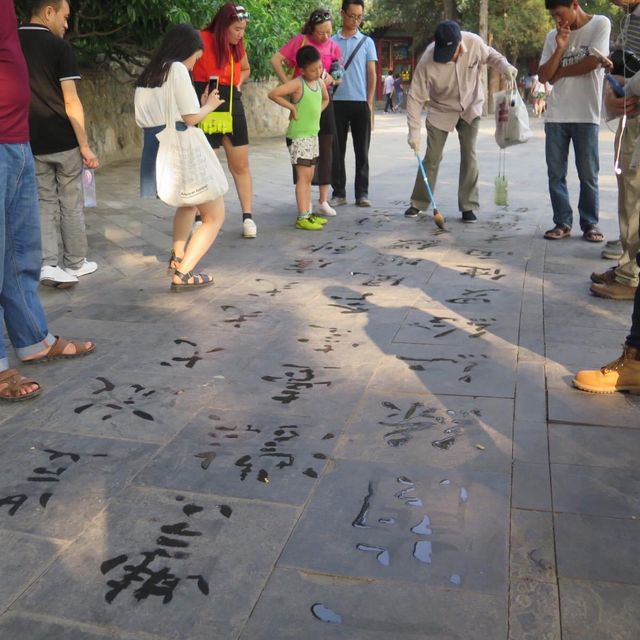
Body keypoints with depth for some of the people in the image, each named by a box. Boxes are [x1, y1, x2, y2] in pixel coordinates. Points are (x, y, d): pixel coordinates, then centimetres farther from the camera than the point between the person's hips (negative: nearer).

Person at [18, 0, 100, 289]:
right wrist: (85, 145, -11)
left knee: (45, 202, 11)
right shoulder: (60, 47, -9)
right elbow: (71, 102, -14)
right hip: (64, 141, -4)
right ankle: (75, 263, 19)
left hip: (31, 143, 4)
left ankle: (48, 264, -1)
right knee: (71, 203, 9)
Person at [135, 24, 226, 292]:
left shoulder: (145, 76, 18)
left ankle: (177, 257, 30)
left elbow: (143, 121, 18)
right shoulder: (177, 69, -5)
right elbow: (191, 117, -12)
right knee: (215, 216, 5)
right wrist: (209, 105, 10)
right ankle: (182, 275, -8)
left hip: (153, 155, 8)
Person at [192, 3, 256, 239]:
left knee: (241, 166, 6)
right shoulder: (202, 40, -12)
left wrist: (238, 84, 8)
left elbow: (245, 69, 27)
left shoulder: (238, 46, 8)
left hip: (233, 106, 6)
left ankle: (248, 217, 12)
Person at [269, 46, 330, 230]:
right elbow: (273, 94, -23)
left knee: (308, 177, 12)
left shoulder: (320, 83, 8)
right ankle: (302, 218, -9)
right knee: (304, 176, -10)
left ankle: (308, 213, 19)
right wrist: (292, 107, -17)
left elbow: (325, 100, 29)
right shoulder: (297, 84, -14)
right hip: (298, 136, -8)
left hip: (313, 135, 8)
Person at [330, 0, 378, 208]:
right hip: (337, 102, 0)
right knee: (337, 150, 3)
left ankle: (362, 193, 8)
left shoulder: (367, 42, 8)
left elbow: (371, 74, 5)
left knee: (362, 151, 3)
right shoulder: (331, 41, 7)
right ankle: (339, 192, 11)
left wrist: (369, 103, -3)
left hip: (360, 102, 0)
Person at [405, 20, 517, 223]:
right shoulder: (427, 61, -29)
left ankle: (468, 206, 5)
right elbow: (415, 97, -22)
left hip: (470, 107, 1)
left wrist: (505, 66, -20)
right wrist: (414, 131, -27)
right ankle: (418, 203, 16)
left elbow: (489, 55, 0)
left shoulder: (474, 42, -23)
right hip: (441, 111, -1)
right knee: (432, 157, 2)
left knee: (469, 156, -2)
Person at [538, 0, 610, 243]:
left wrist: (559, 72, 0)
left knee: (588, 175, 1)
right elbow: (543, 76, 5)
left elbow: (592, 62, -12)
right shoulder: (553, 36, 11)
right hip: (555, 115, 4)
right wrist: (560, 49, -7)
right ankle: (562, 223, 12)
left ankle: (590, 224, 11)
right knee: (555, 174, 3)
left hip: (586, 114, -4)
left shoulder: (600, 24, 0)